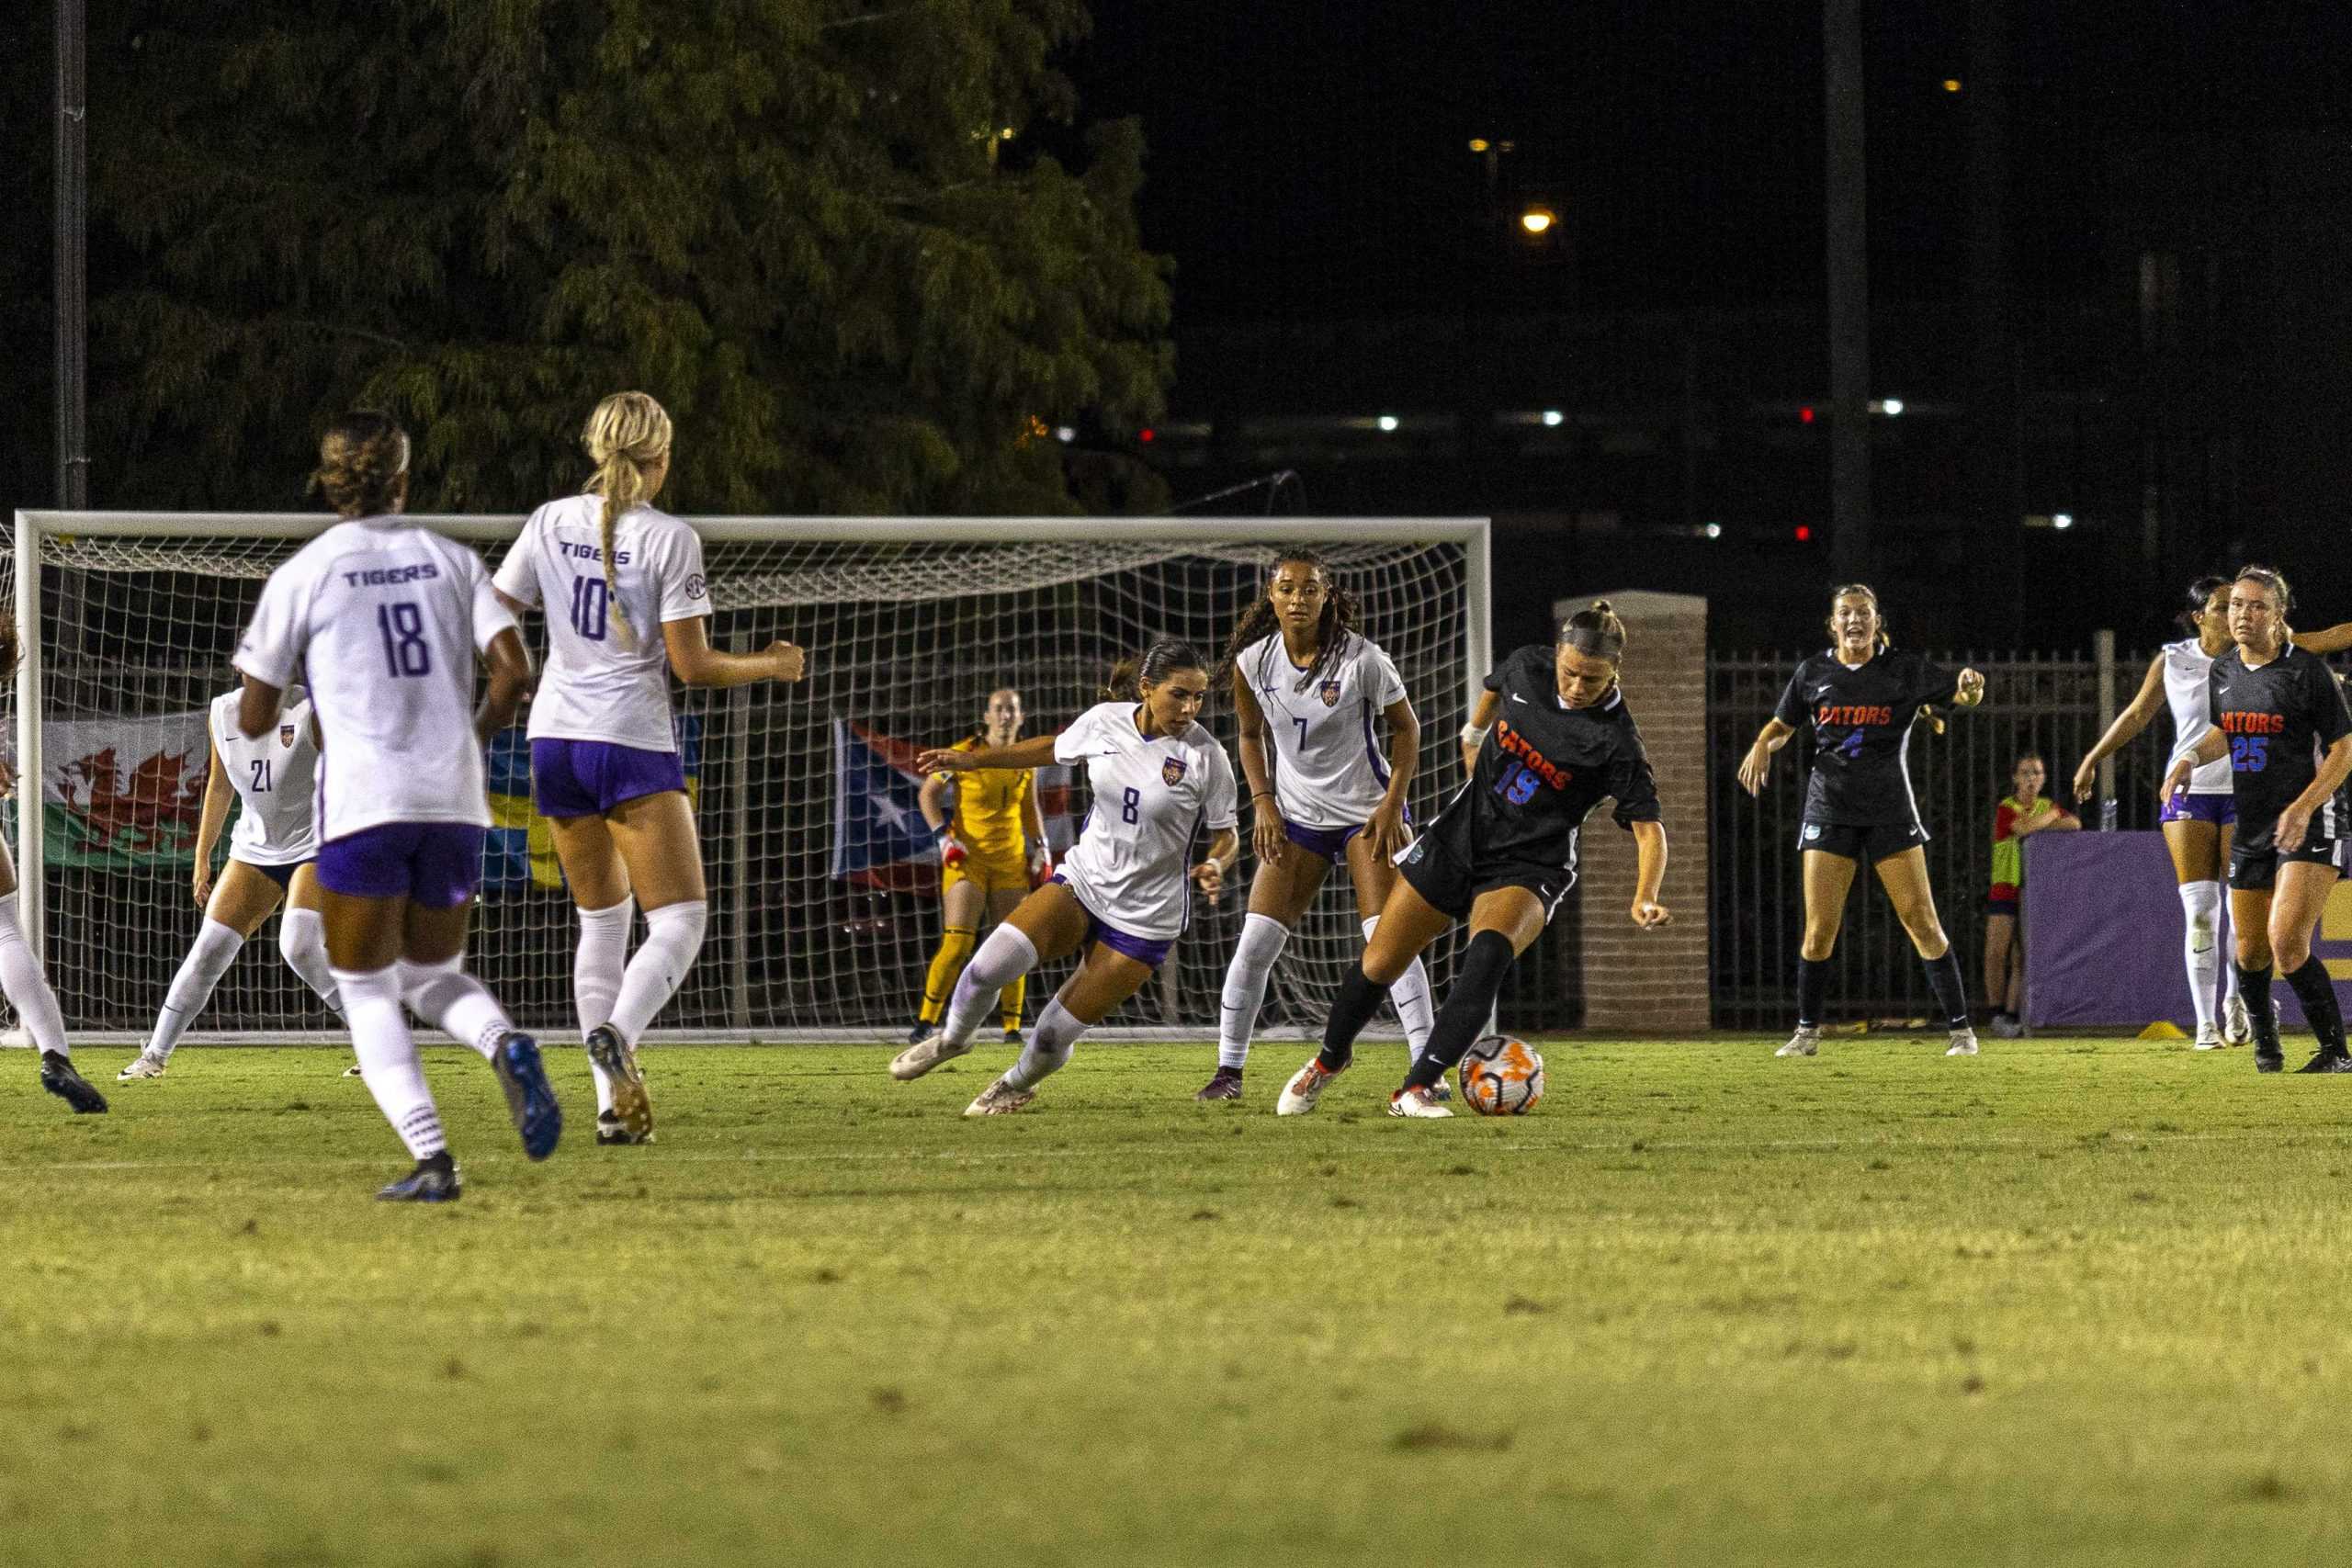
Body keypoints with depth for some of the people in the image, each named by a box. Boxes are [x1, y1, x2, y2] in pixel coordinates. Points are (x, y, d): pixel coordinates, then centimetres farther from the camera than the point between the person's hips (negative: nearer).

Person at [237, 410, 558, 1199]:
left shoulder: (303, 573, 0)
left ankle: (431, 1158, -11)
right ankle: (505, 1043, -15)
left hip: (365, 806, -3)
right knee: (434, 975, 20)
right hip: (454, 802, 4)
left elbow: (254, 719, 2)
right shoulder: (452, 560, 9)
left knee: (367, 992, 6)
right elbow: (513, 668, -3)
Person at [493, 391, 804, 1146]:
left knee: (602, 920, 16)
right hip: (632, 744, -5)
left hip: (555, 739, 5)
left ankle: (613, 1100, 10)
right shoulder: (669, 538, -10)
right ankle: (617, 1035, -30)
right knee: (680, 919, -2)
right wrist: (771, 665, 6)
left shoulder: (551, 522, 3)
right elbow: (692, 664, -10)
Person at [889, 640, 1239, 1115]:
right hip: (1081, 881, 3)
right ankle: (952, 1039, 13)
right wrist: (971, 759, 14)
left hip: (1144, 916, -3)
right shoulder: (1104, 721, -6)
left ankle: (1019, 1084, 34)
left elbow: (1226, 835, -3)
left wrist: (1215, 866, -26)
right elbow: (1054, 749, 16)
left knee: (1054, 1037, -2)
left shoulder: (1205, 755, -15)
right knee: (991, 964, -20)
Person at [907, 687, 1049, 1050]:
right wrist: (943, 837, -10)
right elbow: (928, 793, 0)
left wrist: (1040, 849, 13)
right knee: (958, 942, -14)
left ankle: (1013, 1028, 8)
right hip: (966, 857, -4)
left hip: (1011, 862, 4)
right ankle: (925, 1022, -7)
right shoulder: (965, 753, -8)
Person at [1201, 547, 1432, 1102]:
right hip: (1296, 817, 3)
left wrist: (1392, 806, -10)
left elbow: (1405, 728, -3)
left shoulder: (1362, 659, -15)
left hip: (1366, 812, -3)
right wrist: (1263, 801, -2)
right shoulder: (1253, 662, -6)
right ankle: (1229, 1069, 7)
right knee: (1255, 942, -5)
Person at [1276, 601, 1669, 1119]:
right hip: (1460, 837, 4)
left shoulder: (1615, 742, -19)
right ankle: (1329, 1061, 37)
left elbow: (1649, 827, -21)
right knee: (1379, 964, 7)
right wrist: (1474, 735, 30)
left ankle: (1416, 1090, -32)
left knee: (1489, 952, -35)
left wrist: (1645, 898, -36)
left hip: (1527, 868, -4)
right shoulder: (1527, 668, -7)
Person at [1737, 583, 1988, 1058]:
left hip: (1891, 811, -1)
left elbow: (1964, 693, -5)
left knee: (1922, 923, -5)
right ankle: (1807, 1032, 11)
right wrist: (1762, 746, -4)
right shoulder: (1813, 673, 5)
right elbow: (1781, 725, 18)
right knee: (1820, 929, -4)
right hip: (1829, 809, 1)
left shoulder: (1906, 670, 0)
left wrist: (1970, 685, -30)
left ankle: (1960, 1029, 2)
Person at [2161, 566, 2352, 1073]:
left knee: (2287, 942, -21)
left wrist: (2302, 809, -20)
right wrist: (2191, 757, 6)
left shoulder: (2306, 669, -10)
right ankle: (2265, 1044, 35)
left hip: (2311, 822, -7)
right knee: (2251, 952, 11)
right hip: (2251, 829, 7)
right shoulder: (2223, 671, 9)